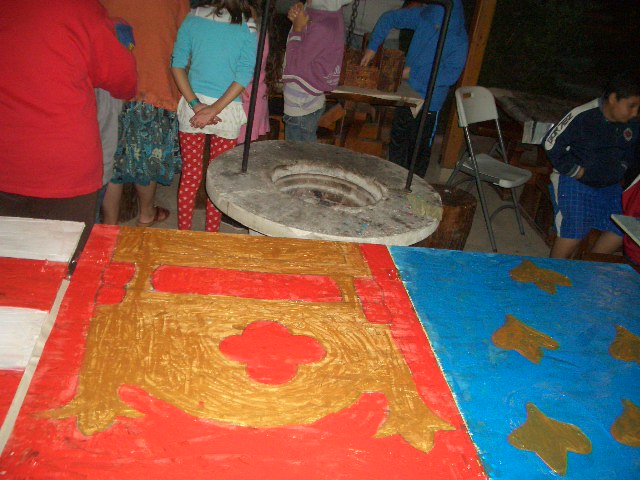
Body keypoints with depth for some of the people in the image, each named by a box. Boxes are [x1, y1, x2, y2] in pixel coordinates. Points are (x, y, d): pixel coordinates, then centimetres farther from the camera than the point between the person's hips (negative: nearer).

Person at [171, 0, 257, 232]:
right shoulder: (248, 28, -7)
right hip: (228, 111, -1)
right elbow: (244, 76, -12)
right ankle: (211, 235, 23)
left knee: (190, 174, 11)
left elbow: (177, 64, -5)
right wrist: (214, 110, -13)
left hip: (192, 106, 1)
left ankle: (183, 233, 21)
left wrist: (195, 104, -11)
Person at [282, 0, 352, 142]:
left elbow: (295, 63, -18)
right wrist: (297, 18, -1)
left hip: (301, 109, -9)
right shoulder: (329, 16, 3)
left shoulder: (322, 28, -25)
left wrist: (297, 28, -12)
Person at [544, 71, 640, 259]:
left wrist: (620, 170, 7)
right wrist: (575, 171, -12)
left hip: (609, 185, 7)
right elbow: (551, 143, -13)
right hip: (574, 181, -6)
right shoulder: (583, 116, -17)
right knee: (573, 231, -19)